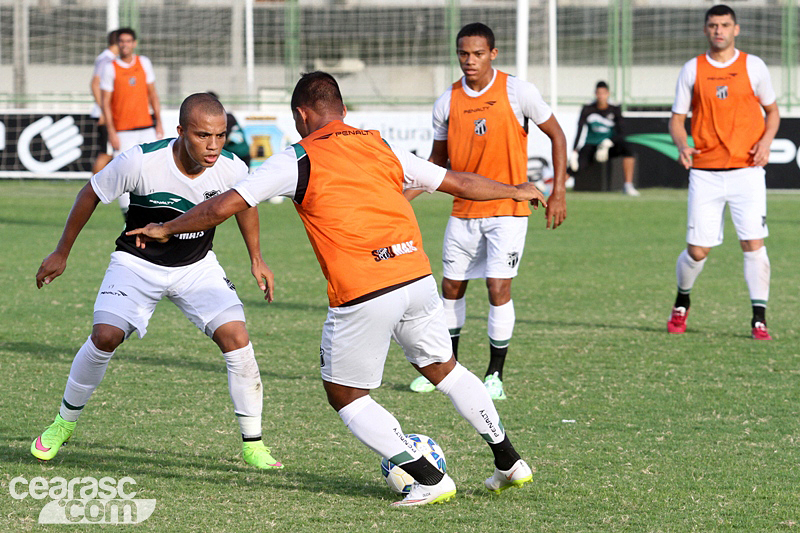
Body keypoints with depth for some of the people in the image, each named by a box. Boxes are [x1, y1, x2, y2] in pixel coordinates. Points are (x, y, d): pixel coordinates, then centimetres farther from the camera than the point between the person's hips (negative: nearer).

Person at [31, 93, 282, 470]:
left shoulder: (232, 169, -20)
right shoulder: (140, 161, -29)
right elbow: (91, 195, -11)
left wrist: (256, 259, 11)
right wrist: (61, 253, -2)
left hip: (197, 266, 2)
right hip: (137, 262, -2)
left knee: (235, 336, -16)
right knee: (106, 336, -20)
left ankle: (253, 445, -2)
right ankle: (64, 422, 7)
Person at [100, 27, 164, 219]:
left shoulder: (144, 63, 8)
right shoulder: (110, 68, -3)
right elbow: (105, 102, -3)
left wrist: (158, 122, 9)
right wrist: (111, 132, -10)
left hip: (146, 127, 3)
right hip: (123, 130, -3)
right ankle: (128, 215, -1)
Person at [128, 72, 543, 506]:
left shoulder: (296, 160, 2)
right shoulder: (381, 147, 15)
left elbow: (224, 206, 1)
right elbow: (457, 182, 23)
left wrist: (164, 229, 16)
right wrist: (517, 191, 39)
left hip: (363, 296, -5)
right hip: (417, 277, 5)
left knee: (345, 395, 12)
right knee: (443, 369, 25)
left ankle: (431, 480, 5)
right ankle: (510, 463, 29)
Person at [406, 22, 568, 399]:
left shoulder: (518, 92, -10)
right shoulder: (446, 103, 0)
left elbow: (556, 135, 0)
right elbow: (438, 160, 11)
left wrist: (558, 191, -6)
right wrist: (404, 195, -2)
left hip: (507, 208, -4)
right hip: (464, 210, 4)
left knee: (499, 288, -12)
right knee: (452, 287, 10)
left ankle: (495, 376, 1)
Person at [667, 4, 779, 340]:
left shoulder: (753, 66, 5)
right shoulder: (692, 70, 6)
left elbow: (772, 111, 14)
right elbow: (677, 119, 9)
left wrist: (766, 141, -5)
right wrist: (682, 145, -12)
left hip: (746, 170, 0)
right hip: (705, 172, 0)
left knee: (753, 243, -11)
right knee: (697, 250, 0)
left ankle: (759, 319, -4)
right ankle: (682, 303, 28)